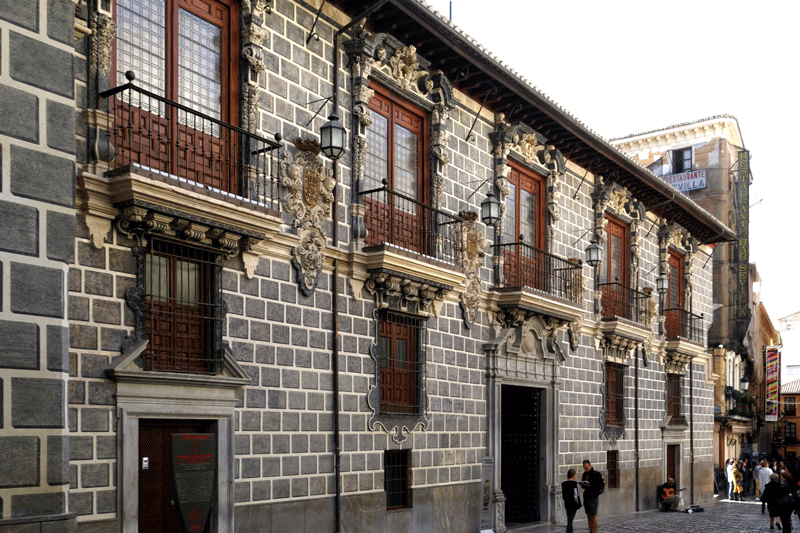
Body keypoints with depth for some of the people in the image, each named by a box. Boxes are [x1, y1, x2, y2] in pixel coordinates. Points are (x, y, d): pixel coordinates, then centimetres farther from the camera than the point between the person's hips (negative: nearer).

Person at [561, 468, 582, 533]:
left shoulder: (563, 484, 4)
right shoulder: (574, 483, -14)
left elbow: (563, 496, 9)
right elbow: (575, 496, -16)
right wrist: (578, 504, -5)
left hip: (567, 504, 6)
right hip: (573, 505, -6)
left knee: (569, 520, 14)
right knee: (570, 520, -6)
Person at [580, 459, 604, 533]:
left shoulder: (596, 474, -10)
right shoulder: (585, 474, 11)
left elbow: (601, 485, -13)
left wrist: (590, 485, -22)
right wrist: (583, 484, -6)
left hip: (593, 497, -7)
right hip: (586, 497, 7)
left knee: (593, 516, -6)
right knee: (588, 516, 8)